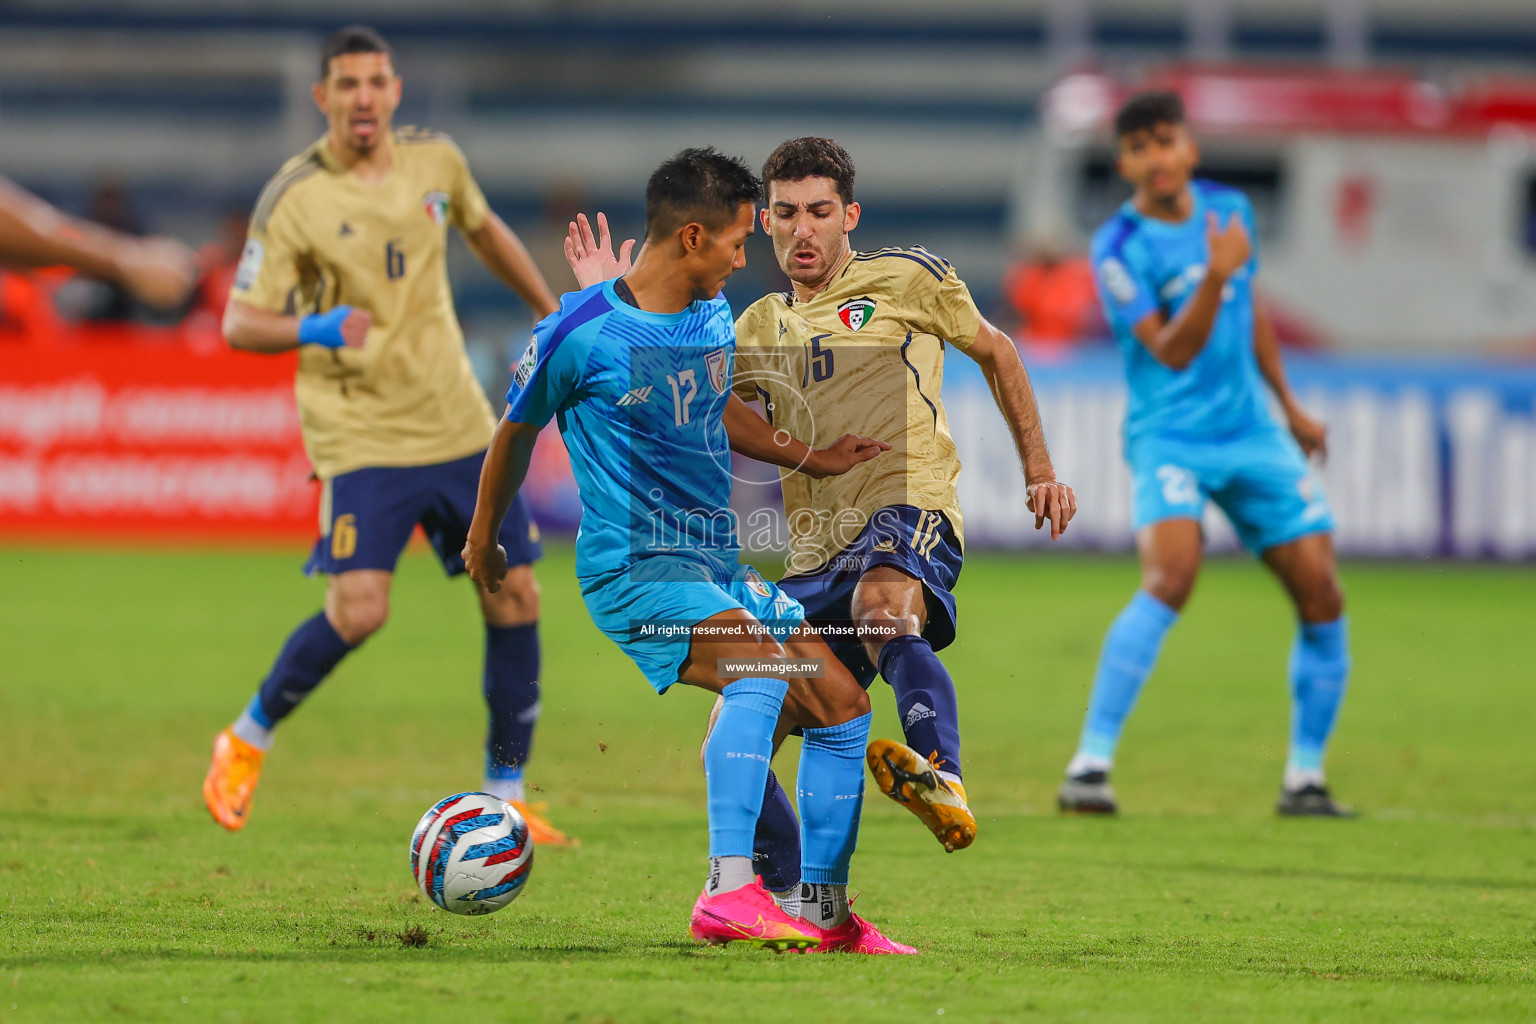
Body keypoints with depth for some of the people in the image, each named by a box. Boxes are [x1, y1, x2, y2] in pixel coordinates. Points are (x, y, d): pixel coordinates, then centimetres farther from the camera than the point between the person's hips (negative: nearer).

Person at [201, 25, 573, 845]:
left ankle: (506, 800, 16)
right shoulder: (294, 198, -11)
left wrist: (555, 316, 31)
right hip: (360, 433, -5)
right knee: (358, 611, -20)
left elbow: (484, 230, 25)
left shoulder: (434, 160, 3)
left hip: (459, 428, 5)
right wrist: (315, 329, -29)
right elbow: (239, 323, -10)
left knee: (515, 600, 3)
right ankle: (245, 744, 5)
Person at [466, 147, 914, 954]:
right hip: (631, 567, -8)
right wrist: (482, 541, 17)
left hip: (719, 565, 8)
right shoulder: (580, 334, -12)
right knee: (762, 662, -33)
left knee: (842, 708, 3)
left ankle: (825, 915, 16)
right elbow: (516, 433, 4)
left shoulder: (715, 319, 10)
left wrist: (809, 459, 33)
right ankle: (727, 894, -42)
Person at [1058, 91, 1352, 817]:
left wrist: (1289, 404, 25)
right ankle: (1090, 767, -26)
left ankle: (1305, 779, 13)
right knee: (1171, 575, -28)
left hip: (1250, 432, 6)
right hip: (1169, 436, -6)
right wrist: (1214, 278, -34)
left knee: (1321, 596, -1)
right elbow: (1170, 351, -21)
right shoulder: (1119, 249, -13)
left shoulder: (1228, 208, 6)